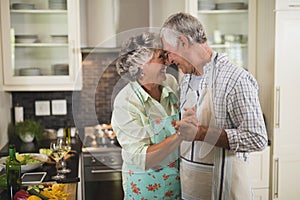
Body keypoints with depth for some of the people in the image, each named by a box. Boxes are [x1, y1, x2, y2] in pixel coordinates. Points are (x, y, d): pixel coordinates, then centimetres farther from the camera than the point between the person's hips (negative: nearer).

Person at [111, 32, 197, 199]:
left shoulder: (171, 83, -6)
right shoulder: (126, 103, -22)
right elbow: (142, 159, -26)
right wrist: (178, 135, -35)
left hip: (179, 178, 5)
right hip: (147, 185, -5)